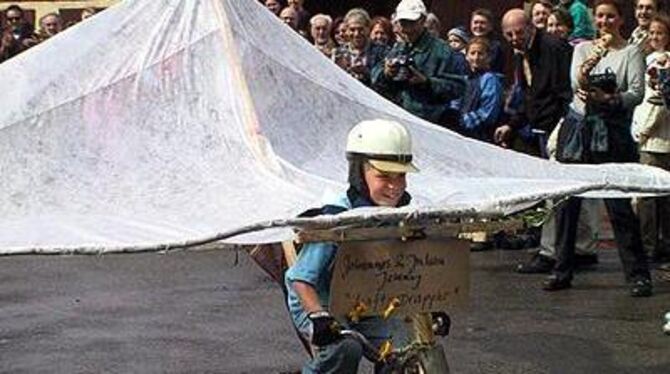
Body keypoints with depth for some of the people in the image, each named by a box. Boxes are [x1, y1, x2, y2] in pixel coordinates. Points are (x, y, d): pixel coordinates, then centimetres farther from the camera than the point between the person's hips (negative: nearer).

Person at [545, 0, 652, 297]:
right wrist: (591, 62, -25)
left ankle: (638, 275, 0)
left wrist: (608, 100, -22)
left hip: (612, 132, -3)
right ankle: (562, 270, 11)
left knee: (619, 205, -7)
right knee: (566, 201, 2)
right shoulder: (583, 49, 12)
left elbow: (637, 93, -6)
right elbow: (576, 83, -5)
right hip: (578, 128, 3)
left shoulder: (631, 53, 4)